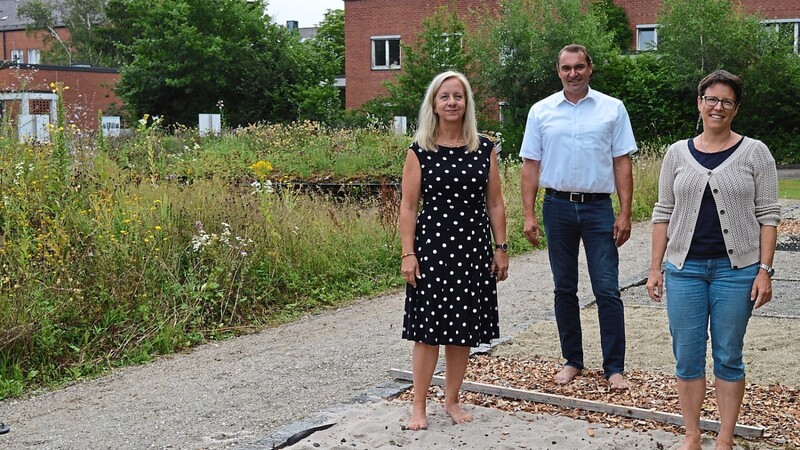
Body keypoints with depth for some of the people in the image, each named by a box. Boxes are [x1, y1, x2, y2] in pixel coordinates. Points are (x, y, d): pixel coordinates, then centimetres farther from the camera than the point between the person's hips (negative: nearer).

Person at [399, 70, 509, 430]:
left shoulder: (484, 149, 5)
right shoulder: (419, 151, -2)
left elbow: (495, 204, 8)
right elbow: (408, 207, -3)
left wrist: (501, 248, 4)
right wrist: (408, 253, -9)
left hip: (473, 247, 3)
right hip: (431, 245, -2)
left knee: (463, 330, 8)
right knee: (428, 328, 0)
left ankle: (452, 401, 23)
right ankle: (419, 406, 11)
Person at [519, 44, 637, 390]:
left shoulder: (612, 109, 2)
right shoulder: (541, 111, 4)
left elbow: (622, 163, 1)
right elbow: (531, 166, 4)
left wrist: (625, 213, -5)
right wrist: (529, 215, -2)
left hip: (599, 207, -1)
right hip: (557, 206, 2)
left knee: (607, 290, -2)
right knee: (564, 289, 10)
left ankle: (614, 367, 7)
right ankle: (572, 360, 22)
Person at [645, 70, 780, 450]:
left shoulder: (754, 153, 1)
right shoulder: (678, 153, 7)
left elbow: (768, 215, -1)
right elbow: (663, 213, 8)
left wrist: (764, 270, -8)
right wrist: (655, 268, 5)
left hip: (736, 269, -2)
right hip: (685, 268, 2)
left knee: (728, 357, 6)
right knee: (687, 356, 6)